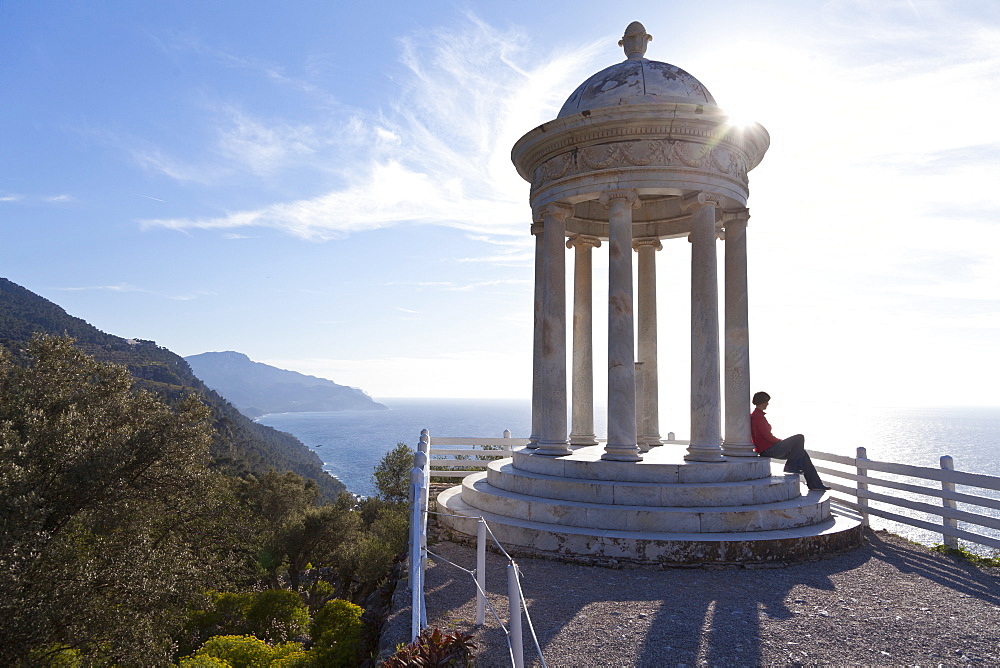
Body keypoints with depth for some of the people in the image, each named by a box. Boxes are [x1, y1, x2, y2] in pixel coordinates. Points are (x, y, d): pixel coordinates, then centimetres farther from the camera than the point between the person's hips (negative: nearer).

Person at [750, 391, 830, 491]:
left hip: (766, 449, 10)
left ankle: (815, 484, 12)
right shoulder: (758, 417, -18)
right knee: (799, 438, -10)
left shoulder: (754, 416, 16)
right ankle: (791, 467, -1)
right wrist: (781, 441, -4)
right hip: (768, 450, -10)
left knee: (802, 453, 11)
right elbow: (768, 437, -20)